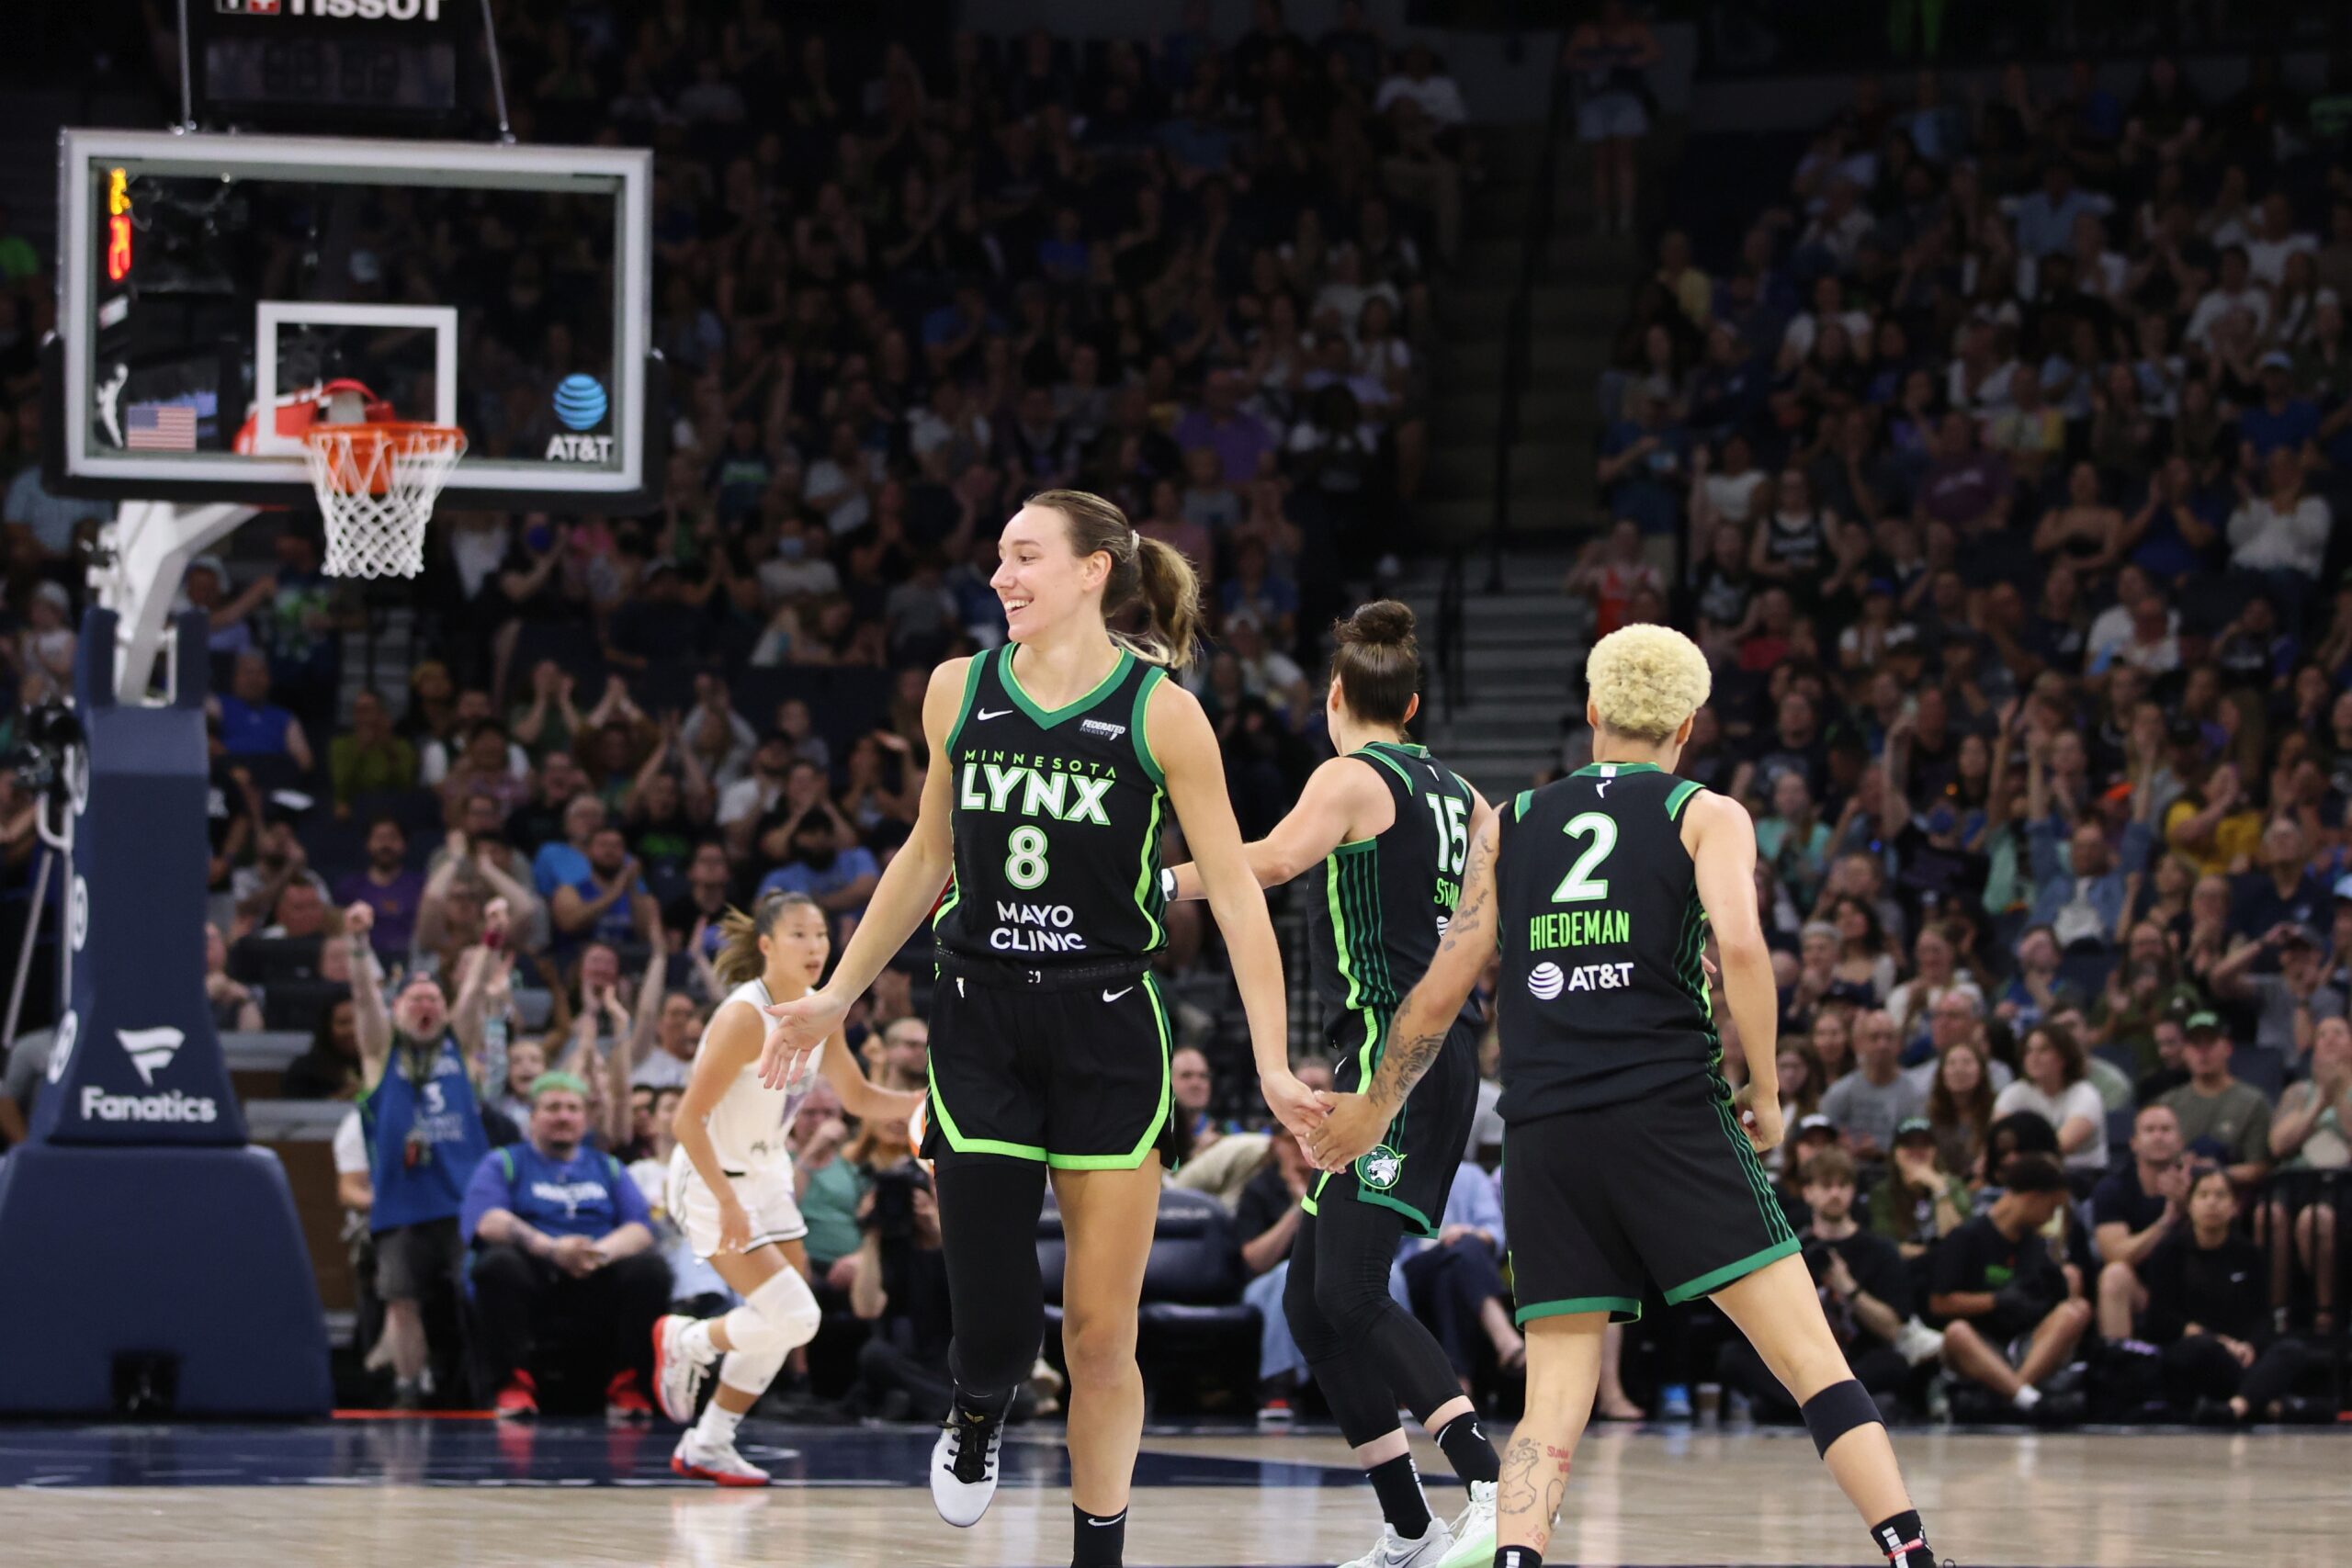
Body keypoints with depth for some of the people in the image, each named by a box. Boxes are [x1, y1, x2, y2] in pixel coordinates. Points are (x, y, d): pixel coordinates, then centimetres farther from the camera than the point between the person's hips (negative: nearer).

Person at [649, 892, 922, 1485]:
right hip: (711, 1180, -8)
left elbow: (859, 1097, 12)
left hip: (768, 1174, 8)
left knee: (782, 1326, 10)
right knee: (794, 1317, -16)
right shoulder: (744, 1018, -25)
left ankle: (708, 1447, 23)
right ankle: (686, 1341, 10)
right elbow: (688, 1120, -26)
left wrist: (929, 1101, -5)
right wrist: (728, 1203, -30)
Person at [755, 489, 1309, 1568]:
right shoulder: (959, 690, 3)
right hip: (980, 1024, 2)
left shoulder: (1160, 711, -6)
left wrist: (1273, 1063, -12)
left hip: (1108, 1031, -2)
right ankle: (975, 1421, 30)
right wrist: (837, 995, 20)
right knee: (992, 1326, -6)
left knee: (1100, 1334, 1)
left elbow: (1233, 891, -6)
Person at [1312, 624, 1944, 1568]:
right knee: (1810, 1358, -3)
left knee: (1553, 1407, 5)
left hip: (1544, 1135, 3)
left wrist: (1373, 1111, 31)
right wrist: (1766, 1092, 1)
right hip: (1670, 1115, -3)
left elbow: (1439, 996, 17)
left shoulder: (1508, 824, 19)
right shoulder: (1707, 815, 10)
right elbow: (1739, 944, -9)